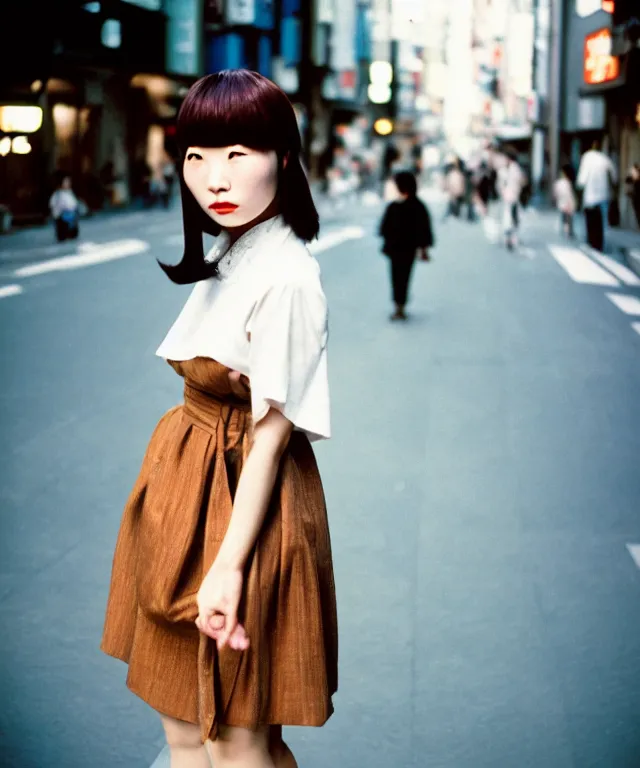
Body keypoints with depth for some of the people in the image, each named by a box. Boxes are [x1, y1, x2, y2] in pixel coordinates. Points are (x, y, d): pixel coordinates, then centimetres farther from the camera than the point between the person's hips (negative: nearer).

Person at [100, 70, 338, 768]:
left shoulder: (286, 279, -20)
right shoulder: (226, 255, 7)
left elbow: (271, 429, -20)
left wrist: (231, 563, -21)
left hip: (241, 490, -9)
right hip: (185, 476, 9)